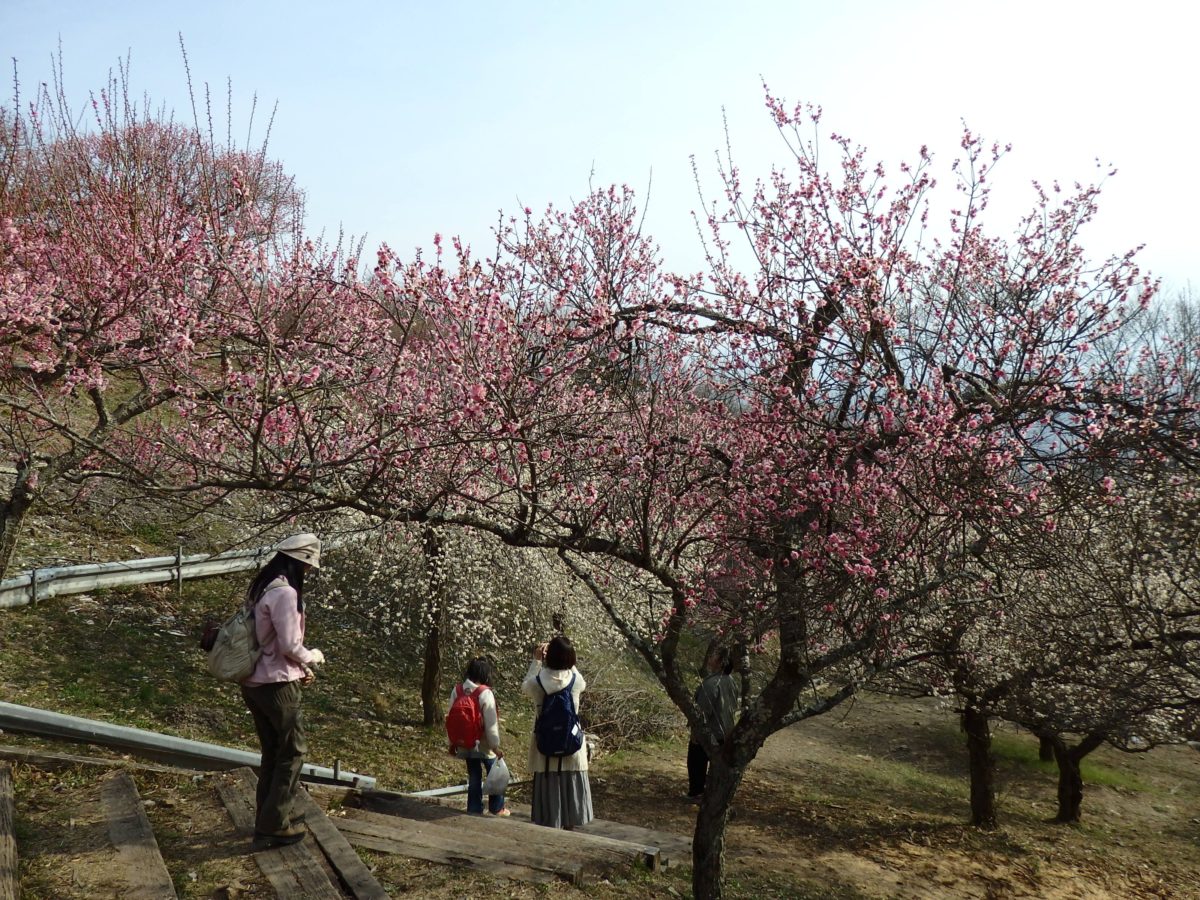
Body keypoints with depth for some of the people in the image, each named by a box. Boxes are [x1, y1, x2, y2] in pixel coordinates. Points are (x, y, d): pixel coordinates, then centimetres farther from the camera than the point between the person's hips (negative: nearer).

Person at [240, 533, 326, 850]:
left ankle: (268, 817, 29)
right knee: (293, 752, 4)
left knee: (273, 752, 19)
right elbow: (290, 646, -20)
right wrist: (315, 657, -1)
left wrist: (299, 667, 12)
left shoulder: (260, 588, 9)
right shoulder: (285, 593, -21)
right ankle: (274, 827, 8)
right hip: (277, 685, -9)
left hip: (254, 683, 9)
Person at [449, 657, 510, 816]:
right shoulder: (485, 693, -21)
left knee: (474, 776, 15)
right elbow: (491, 723, -18)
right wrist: (496, 746, -9)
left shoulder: (457, 690, -5)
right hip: (484, 744, -4)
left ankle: (474, 809, 20)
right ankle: (497, 808, 27)